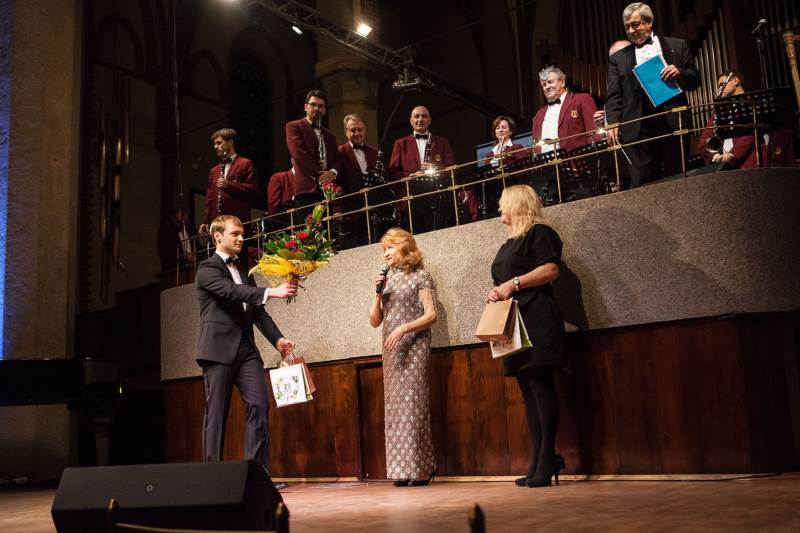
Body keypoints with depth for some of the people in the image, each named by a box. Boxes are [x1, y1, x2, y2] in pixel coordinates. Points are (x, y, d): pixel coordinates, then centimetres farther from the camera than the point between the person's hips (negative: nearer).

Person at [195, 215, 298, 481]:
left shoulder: (244, 271, 20)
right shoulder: (207, 268, -1)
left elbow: (257, 312, 16)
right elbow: (231, 291, -20)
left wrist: (278, 339, 3)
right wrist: (271, 292, -30)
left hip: (246, 348, 6)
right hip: (219, 348, -6)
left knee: (259, 405, -5)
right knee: (216, 411, -2)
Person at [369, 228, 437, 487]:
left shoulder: (420, 276, 2)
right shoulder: (387, 280, 17)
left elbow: (431, 315, -6)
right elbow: (375, 321, 14)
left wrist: (403, 328, -19)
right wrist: (378, 294, 0)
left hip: (414, 347, -6)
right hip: (391, 350, 6)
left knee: (412, 403, -10)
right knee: (394, 406, 2)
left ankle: (419, 468, -5)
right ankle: (403, 470, 5)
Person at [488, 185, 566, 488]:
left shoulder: (539, 232, -1)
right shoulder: (509, 244, 26)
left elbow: (551, 269, -14)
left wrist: (514, 284, -17)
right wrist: (496, 293, 10)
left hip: (536, 320, -9)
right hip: (513, 323, 9)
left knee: (540, 386, -12)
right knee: (528, 392, 5)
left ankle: (547, 461, -10)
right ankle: (539, 460, 7)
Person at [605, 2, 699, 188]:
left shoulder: (677, 46, 14)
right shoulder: (618, 58, 14)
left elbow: (695, 80, 12)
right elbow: (613, 95, 7)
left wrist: (679, 73, -9)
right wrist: (612, 123, -8)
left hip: (672, 122, 0)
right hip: (638, 128, 0)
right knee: (642, 183, -4)